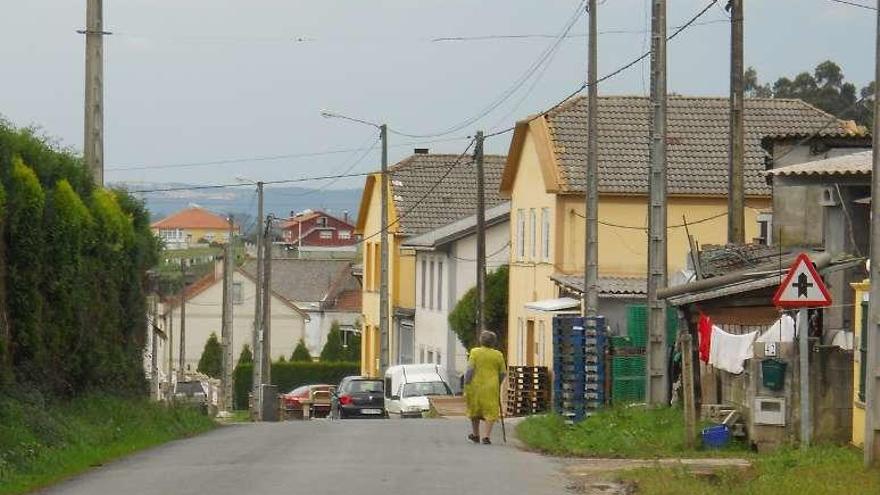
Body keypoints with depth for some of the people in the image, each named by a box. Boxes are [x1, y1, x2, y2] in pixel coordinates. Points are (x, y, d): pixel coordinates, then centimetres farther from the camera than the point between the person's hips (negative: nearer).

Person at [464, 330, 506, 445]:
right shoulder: (498, 355, 1)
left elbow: (470, 370, -11)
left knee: (475, 410, 18)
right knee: (490, 412, 1)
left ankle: (475, 435, 30)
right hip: (491, 387, 0)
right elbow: (503, 374, 6)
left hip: (476, 385, 0)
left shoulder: (475, 352, -4)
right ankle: (486, 436, -14)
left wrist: (466, 386, -8)